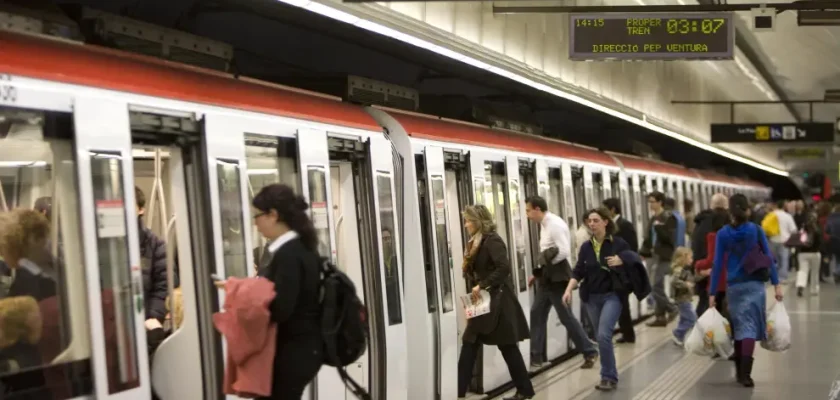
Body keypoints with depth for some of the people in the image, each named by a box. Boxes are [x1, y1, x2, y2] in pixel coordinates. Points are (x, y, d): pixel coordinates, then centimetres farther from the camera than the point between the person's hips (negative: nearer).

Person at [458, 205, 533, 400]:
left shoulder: (492, 240, -14)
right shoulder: (476, 243, 14)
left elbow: (504, 268, -24)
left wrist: (482, 285, -23)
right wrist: (475, 288, 5)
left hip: (497, 301, -9)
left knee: (508, 346, 0)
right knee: (469, 346, 5)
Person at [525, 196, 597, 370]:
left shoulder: (555, 224, -18)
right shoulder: (544, 224, 11)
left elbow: (564, 251, -26)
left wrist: (544, 265, -14)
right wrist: (538, 273, 14)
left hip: (557, 277, -9)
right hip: (546, 277, 9)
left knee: (566, 317, -2)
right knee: (537, 314, 10)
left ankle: (589, 352, 10)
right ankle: (537, 356, 17)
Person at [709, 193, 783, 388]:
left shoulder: (723, 234, -2)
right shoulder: (756, 230, -2)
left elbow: (718, 264, -3)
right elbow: (768, 258, -3)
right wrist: (777, 284, 1)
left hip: (733, 285, 1)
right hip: (754, 285, -1)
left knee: (738, 327, 15)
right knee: (750, 327, -3)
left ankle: (740, 371, 23)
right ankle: (745, 373, -17)